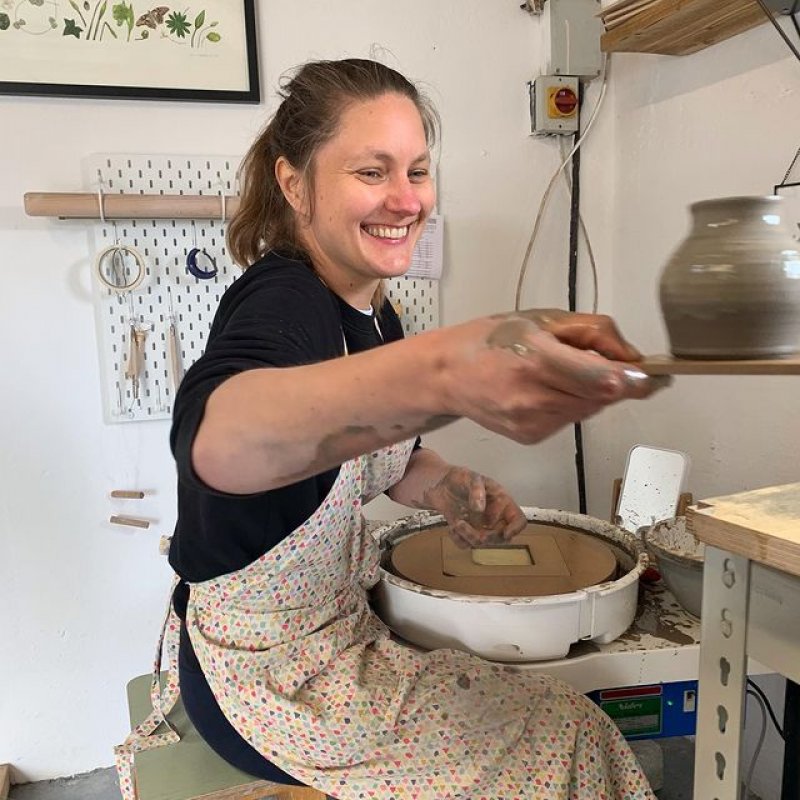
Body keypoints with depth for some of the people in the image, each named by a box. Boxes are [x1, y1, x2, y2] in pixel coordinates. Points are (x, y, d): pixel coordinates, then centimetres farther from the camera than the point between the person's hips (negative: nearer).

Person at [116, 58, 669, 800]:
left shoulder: (372, 312, 0)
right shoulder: (281, 300, -25)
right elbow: (219, 439, -49)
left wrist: (451, 486, -7)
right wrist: (442, 371, -66)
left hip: (343, 625, 7)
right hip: (269, 680, -7)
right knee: (566, 740, -2)